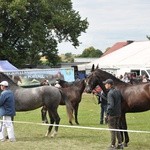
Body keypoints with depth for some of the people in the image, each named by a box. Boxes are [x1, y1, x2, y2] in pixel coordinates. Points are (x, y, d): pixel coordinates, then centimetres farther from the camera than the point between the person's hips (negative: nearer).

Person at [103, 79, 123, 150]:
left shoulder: (110, 93, -19)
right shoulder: (118, 91, 6)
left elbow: (111, 105, -25)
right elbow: (121, 102, 13)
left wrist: (107, 113, -17)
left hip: (112, 114, -8)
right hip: (118, 113, 8)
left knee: (112, 130, 3)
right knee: (117, 129, 18)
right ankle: (120, 144, 22)